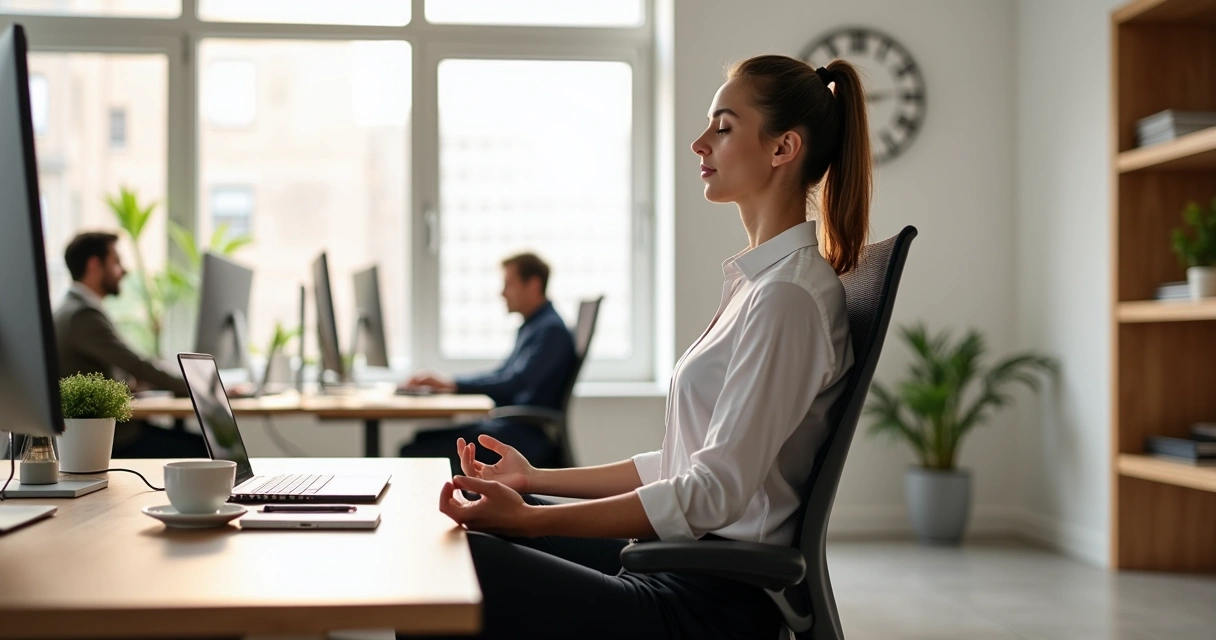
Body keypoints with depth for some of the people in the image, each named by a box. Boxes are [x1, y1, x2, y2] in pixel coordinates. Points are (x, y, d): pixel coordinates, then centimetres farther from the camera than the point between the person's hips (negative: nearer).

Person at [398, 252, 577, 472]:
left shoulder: (551, 330, -13)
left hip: (528, 436, -10)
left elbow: (513, 383, -24)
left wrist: (451, 383, -22)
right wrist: (445, 382, 11)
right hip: (508, 425, 10)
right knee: (423, 440, 4)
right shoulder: (532, 326, 19)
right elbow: (501, 377, 24)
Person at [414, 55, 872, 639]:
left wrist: (529, 519, -22)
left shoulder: (789, 296, -16)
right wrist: (536, 479, 13)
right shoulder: (764, 280, 16)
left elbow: (716, 491, -22)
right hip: (681, 569, 10)